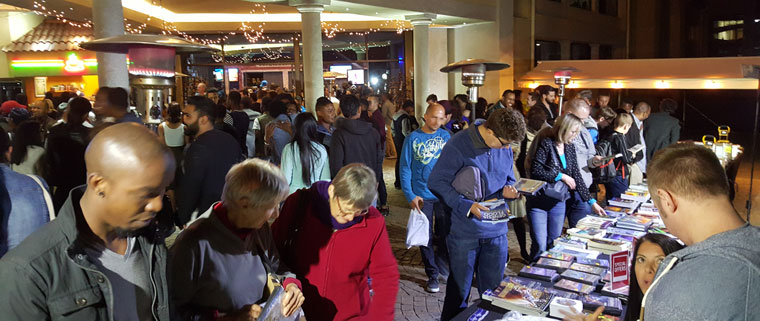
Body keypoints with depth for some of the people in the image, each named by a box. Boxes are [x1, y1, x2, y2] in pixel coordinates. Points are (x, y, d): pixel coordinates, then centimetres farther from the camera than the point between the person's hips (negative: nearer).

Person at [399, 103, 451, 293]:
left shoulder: (446, 136, 3)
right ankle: (432, 274, 22)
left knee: (447, 234, 9)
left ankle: (441, 262, 37)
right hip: (422, 197, -2)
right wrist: (410, 195, -11)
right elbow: (405, 169, -4)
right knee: (426, 238, 7)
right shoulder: (413, 138, -4)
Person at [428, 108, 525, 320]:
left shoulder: (505, 147, 4)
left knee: (493, 290, 17)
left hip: (496, 231, 5)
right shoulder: (459, 146, -17)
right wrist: (466, 206, -25)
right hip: (465, 230, -5)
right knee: (459, 291, 11)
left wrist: (507, 190, -8)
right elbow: (436, 182, -15)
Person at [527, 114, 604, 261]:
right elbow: (535, 171, -19)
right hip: (539, 201, -6)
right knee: (540, 246, -7)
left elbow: (576, 176, 10)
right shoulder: (546, 143, -12)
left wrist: (591, 201, 6)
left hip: (558, 202, 6)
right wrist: (561, 176, -17)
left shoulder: (570, 147, 8)